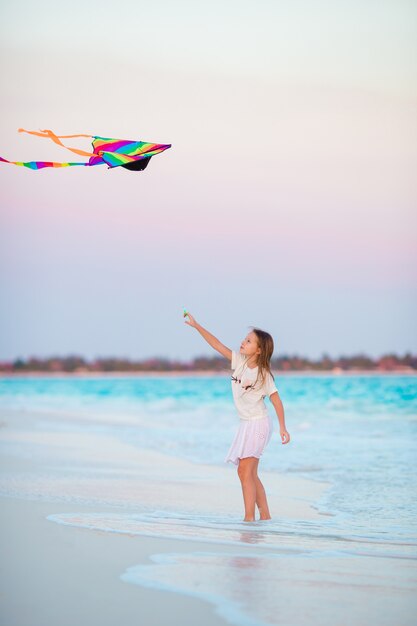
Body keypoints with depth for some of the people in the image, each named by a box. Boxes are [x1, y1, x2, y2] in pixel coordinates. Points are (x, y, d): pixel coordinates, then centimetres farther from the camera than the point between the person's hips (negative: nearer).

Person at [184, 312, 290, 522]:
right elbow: (217, 345, 3)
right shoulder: (240, 361, 3)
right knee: (250, 473, 10)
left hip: (258, 424, -8)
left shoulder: (263, 374, -14)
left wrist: (282, 428, -11)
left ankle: (249, 518, -16)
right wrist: (196, 326, -2)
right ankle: (265, 515, 17)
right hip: (246, 424, 8)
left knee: (245, 470, -15)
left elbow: (276, 400, -11)